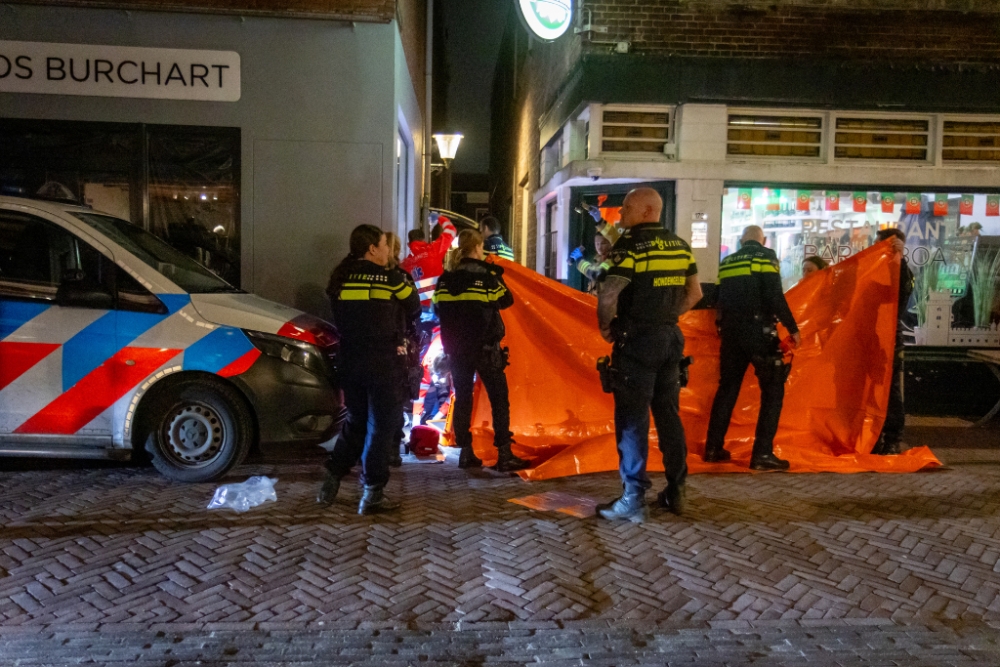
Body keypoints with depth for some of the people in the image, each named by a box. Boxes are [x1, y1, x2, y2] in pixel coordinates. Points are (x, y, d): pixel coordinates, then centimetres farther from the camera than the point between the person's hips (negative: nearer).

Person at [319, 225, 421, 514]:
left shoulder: (340, 280, 4)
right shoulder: (391, 278, -9)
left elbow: (339, 321, 10)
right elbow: (413, 309, 5)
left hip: (350, 364, 5)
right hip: (385, 364, -5)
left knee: (356, 423, 21)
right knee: (381, 427, 4)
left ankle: (332, 480, 20)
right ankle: (372, 494, 6)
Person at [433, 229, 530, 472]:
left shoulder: (445, 279, 3)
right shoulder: (486, 276, -10)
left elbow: (438, 308, 7)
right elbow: (507, 301, 0)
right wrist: (496, 275, 9)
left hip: (457, 348, 5)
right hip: (485, 347, -5)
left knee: (462, 398, 11)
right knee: (499, 398, 2)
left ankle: (465, 453, 14)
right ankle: (504, 455, 1)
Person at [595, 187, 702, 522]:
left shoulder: (631, 244, -12)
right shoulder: (680, 246, 10)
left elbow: (607, 295, -21)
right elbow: (694, 293, 16)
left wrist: (605, 326, -5)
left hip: (636, 341, -7)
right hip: (670, 338, 7)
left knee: (632, 418, -1)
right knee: (668, 414, 15)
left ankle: (633, 499, 2)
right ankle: (675, 491, 23)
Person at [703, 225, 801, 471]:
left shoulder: (727, 262, 16)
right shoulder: (766, 256, -1)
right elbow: (775, 296, -12)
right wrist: (792, 328, -6)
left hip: (731, 331, 6)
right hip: (759, 331, -6)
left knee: (727, 387, 14)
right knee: (773, 389, 1)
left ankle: (713, 448, 16)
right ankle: (762, 454, -4)